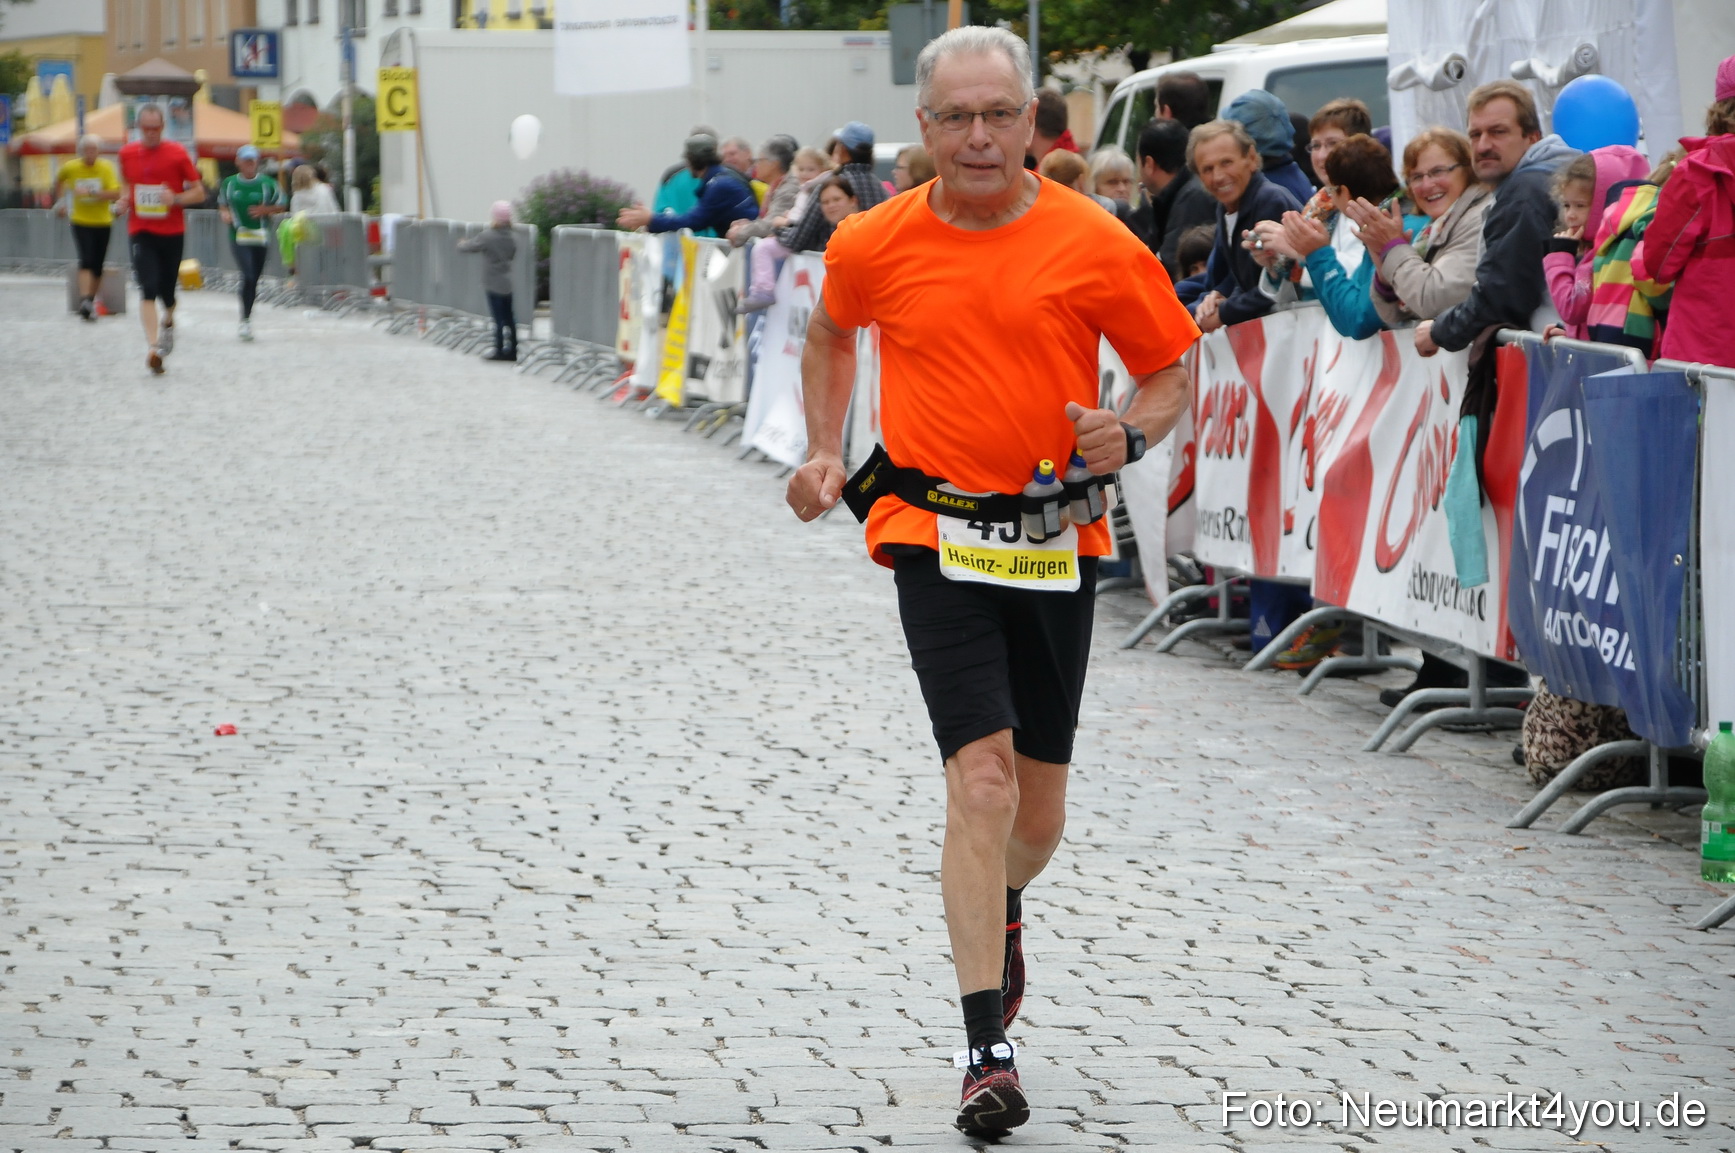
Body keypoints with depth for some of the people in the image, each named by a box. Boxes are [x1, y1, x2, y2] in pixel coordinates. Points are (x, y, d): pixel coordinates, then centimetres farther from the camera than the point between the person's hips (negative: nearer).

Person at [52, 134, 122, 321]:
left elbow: (116, 194, -18)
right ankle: (84, 300, -28)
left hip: (102, 223, 1)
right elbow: (58, 181, 19)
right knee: (86, 260, -19)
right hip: (80, 222, -1)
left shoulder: (107, 168, -8)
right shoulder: (70, 168, -4)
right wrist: (57, 202, 19)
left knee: (97, 266, 7)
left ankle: (91, 301, 24)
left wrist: (91, 193, -27)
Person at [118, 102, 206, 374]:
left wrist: (175, 199, -17)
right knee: (147, 290, -14)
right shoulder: (127, 154, 5)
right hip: (141, 231, 1)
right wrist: (125, 198, 1)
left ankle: (168, 321, 41)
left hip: (172, 231, -1)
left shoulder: (177, 153, -3)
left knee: (166, 290, 7)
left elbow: (199, 193, 1)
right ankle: (153, 347, -18)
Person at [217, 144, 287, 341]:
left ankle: (247, 319, 22)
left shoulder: (267, 183, 1)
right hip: (239, 236, -1)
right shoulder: (229, 183, 5)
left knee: (254, 279, 6)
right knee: (248, 275, -18)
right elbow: (222, 204, 19)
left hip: (261, 237, 1)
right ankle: (246, 319, -11)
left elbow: (282, 206, 8)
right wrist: (225, 214, -3)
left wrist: (265, 210, -10)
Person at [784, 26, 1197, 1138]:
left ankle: (1002, 906, 49)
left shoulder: (1096, 244, -5)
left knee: (1037, 814, 11)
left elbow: (1175, 370, 5)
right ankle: (988, 1051, -15)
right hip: (934, 538, -1)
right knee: (982, 778, -16)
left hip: (1057, 542, 1)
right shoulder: (873, 245, 0)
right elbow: (831, 334, 22)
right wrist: (825, 454, 11)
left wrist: (1129, 435, -14)